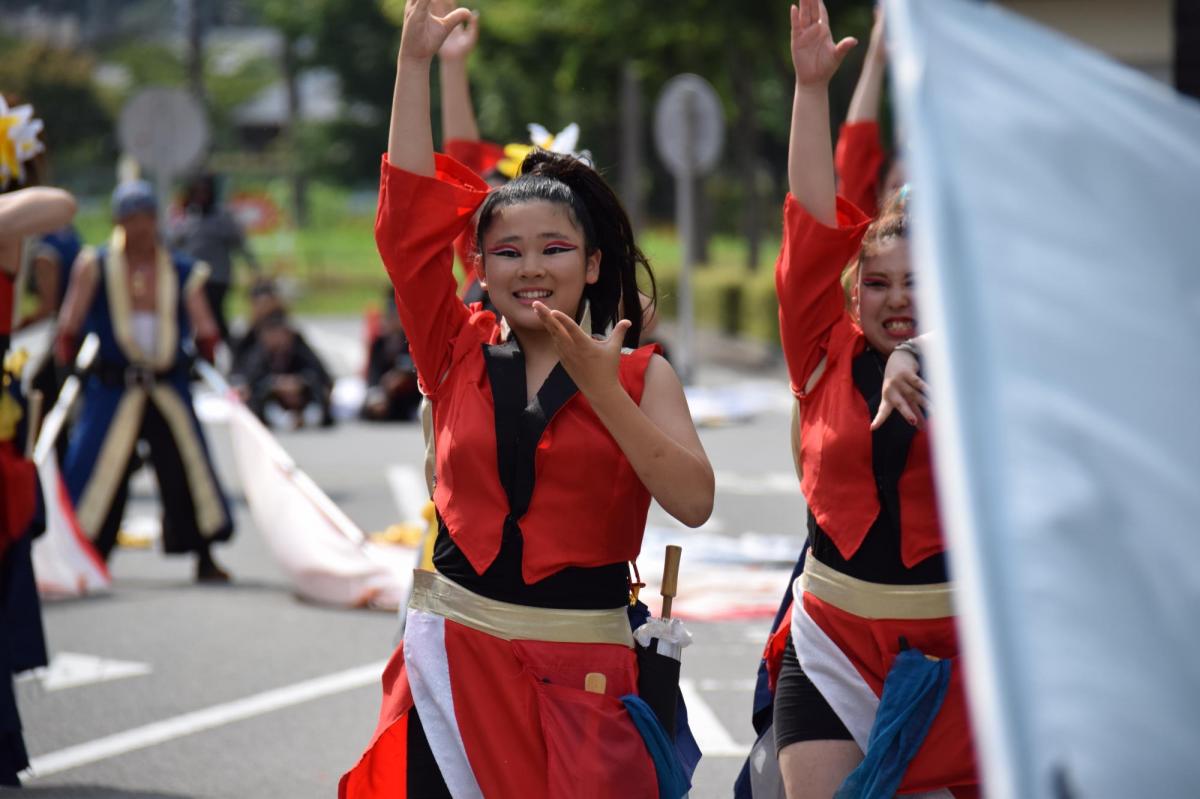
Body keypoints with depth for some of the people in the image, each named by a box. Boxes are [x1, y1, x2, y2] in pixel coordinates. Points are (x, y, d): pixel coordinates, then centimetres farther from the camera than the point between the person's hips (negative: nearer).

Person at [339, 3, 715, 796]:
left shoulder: (641, 374, 1)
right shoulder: (459, 356, 7)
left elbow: (693, 501, -12)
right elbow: (409, 222, -1)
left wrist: (601, 387, -17)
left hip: (581, 671, -2)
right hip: (456, 652, 2)